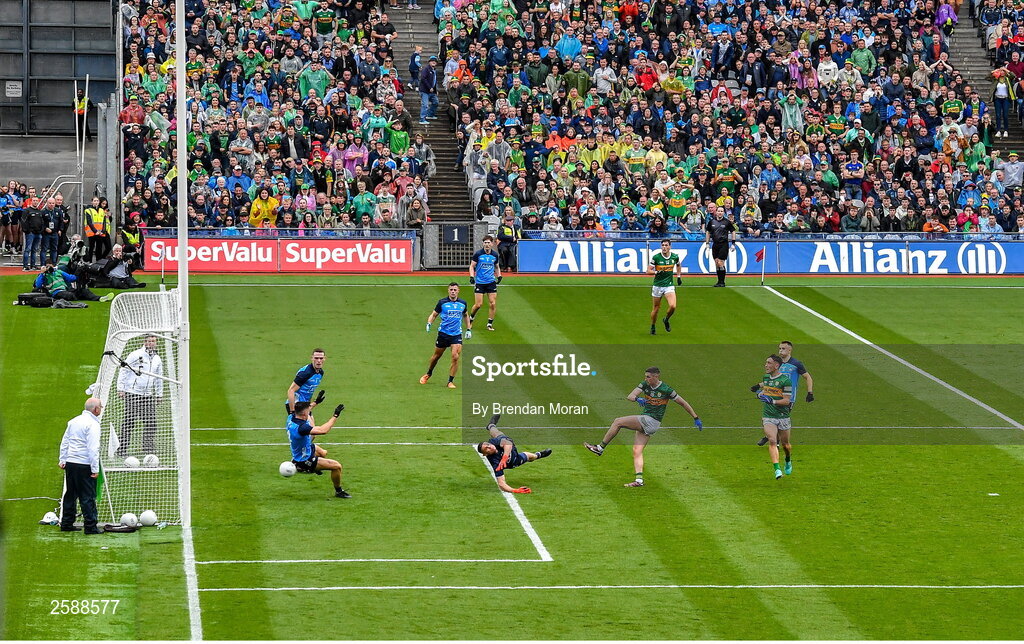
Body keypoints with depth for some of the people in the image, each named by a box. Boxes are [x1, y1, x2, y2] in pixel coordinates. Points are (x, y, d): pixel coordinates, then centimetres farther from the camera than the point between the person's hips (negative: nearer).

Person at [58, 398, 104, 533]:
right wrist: (95, 469, -15)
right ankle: (91, 526, -1)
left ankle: (66, 524, 20)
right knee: (88, 497, -3)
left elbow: (65, 441, 19)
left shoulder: (74, 421, 12)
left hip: (70, 463, 8)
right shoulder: (92, 424, -13)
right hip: (84, 465, -8)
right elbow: (93, 448, -17)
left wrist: (63, 460, 25)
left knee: (70, 495, 15)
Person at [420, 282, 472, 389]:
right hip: (443, 333, -1)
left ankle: (450, 381, -3)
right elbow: (434, 314, 4)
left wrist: (469, 329, 17)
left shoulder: (462, 303, 2)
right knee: (436, 356, 13)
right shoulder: (442, 302, -5)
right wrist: (429, 324, -15)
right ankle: (428, 374, 40)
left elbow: (466, 316, 21)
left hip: (456, 335, 1)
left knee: (455, 357, -14)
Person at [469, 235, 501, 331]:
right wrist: (472, 277, -13)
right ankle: (471, 318, 22)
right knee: (478, 304, -5)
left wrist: (499, 276, 4)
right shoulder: (478, 254, -6)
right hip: (479, 282, -3)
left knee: (492, 304, -4)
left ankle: (490, 324, 8)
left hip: (491, 282, 3)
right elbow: (472, 266, 1)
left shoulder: (495, 255, 4)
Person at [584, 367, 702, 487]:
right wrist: (637, 398, -28)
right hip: (644, 423, 7)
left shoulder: (666, 390, -8)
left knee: (618, 422, -14)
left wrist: (696, 418, 1)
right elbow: (630, 396, -4)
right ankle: (639, 480, -2)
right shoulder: (645, 385, 7)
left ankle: (600, 448, -8)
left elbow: (683, 403, 0)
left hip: (651, 421, -7)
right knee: (637, 451, -1)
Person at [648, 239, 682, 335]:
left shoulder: (675, 257, -1)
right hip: (657, 286, -1)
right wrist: (656, 272, -25)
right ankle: (652, 327, 28)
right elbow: (648, 270, -8)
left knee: (672, 306, -18)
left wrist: (678, 276, 16)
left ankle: (666, 320, 13)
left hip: (669, 286, 1)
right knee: (656, 308, 6)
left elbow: (678, 266, 22)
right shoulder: (656, 257, -10)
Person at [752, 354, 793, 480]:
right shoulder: (765, 377, 6)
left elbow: (787, 401, -16)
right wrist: (760, 394, 5)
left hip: (783, 417, -3)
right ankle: (777, 469, -26)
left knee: (785, 444, 12)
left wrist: (772, 401, -28)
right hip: (768, 417, 3)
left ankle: (788, 461, 44)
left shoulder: (785, 380, -13)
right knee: (772, 441, -19)